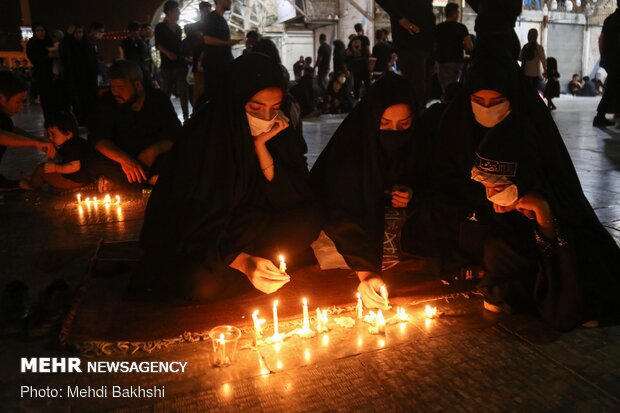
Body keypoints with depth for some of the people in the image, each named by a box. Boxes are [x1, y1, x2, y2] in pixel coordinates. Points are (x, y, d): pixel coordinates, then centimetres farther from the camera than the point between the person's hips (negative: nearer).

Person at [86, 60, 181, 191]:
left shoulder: (159, 100, -6)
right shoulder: (109, 101, -4)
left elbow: (175, 135, -12)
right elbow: (97, 137, -12)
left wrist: (152, 151, -31)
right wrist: (123, 158, -31)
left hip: (155, 159, -1)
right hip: (122, 158, 1)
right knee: (93, 164, -30)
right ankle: (152, 181, -23)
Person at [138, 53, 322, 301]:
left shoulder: (281, 130, -9)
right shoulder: (206, 132, -23)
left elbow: (294, 199, -11)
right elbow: (194, 223, -25)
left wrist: (260, 145, -23)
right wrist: (242, 261, -41)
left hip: (249, 228, 5)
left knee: (307, 221, -20)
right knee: (204, 280, -34)